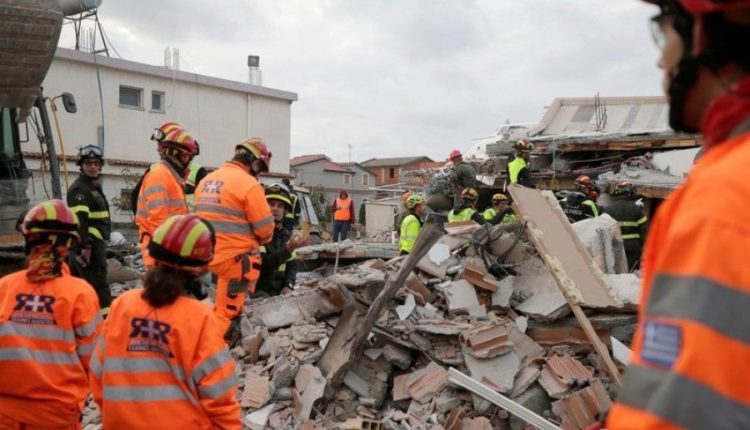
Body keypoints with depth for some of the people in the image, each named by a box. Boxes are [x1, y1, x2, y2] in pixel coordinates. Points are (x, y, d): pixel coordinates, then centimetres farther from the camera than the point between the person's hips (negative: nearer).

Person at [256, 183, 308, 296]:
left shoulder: (286, 235, 9)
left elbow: (291, 265, 15)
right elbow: (261, 265, -24)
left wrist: (288, 286, -2)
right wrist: (288, 249, -30)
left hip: (278, 293, 6)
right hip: (256, 292, -6)